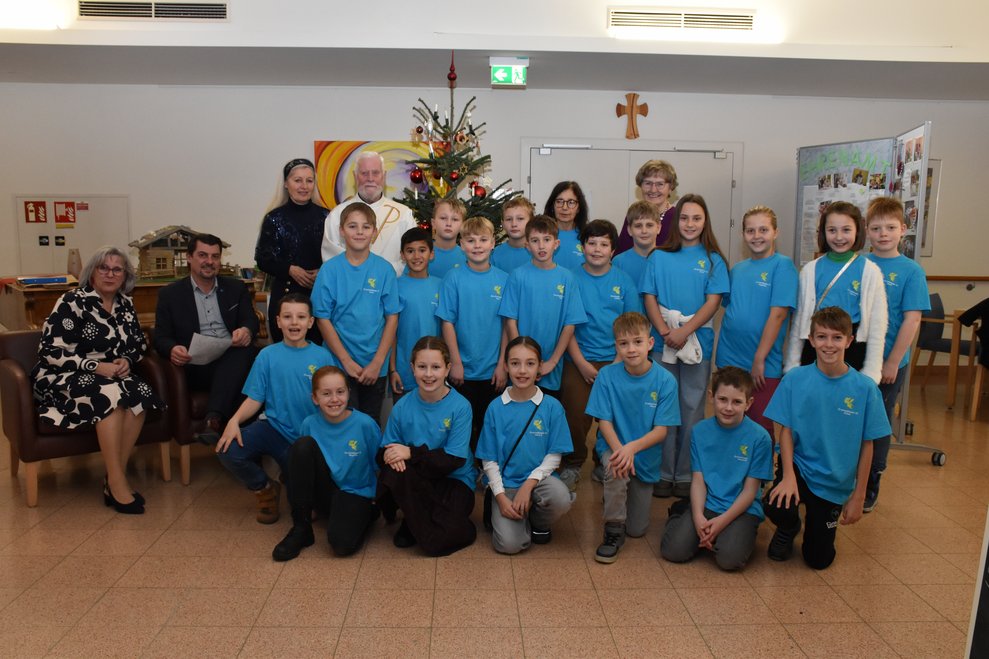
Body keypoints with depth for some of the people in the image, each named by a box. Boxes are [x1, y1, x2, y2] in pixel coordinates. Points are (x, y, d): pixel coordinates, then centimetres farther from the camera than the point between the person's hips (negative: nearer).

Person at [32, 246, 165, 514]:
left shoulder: (125, 304, 7)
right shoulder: (72, 301, -10)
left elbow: (139, 344, 14)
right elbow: (51, 351, -15)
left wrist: (126, 360, -9)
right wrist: (95, 366, -23)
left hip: (111, 375, 5)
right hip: (65, 378, -5)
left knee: (139, 395, -28)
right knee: (110, 395, -34)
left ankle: (115, 477, -21)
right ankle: (117, 483, -28)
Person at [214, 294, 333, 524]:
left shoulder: (322, 356, -2)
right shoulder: (267, 355, 0)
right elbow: (254, 399, -1)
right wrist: (234, 420, -20)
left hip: (310, 436, -1)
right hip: (274, 428, 1)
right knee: (228, 450, -23)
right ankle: (265, 489, 7)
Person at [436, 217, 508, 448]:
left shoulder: (503, 279, -1)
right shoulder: (454, 278, -6)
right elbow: (448, 323, -6)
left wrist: (502, 365, -3)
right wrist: (455, 363, -9)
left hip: (493, 371, 2)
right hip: (463, 369, -1)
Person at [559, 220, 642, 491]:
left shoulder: (623, 281, 3)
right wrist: (581, 363, -9)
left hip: (615, 360, 1)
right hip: (578, 361, -1)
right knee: (576, 417, -1)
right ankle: (572, 465, 22)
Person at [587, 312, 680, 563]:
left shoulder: (665, 380, -15)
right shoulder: (607, 375, -13)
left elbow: (661, 430, -15)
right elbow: (604, 421, -11)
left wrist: (632, 447, -32)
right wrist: (618, 449, -30)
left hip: (646, 456, 1)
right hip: (613, 446, -1)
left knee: (637, 530, 6)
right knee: (616, 469, -38)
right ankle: (613, 531, -15)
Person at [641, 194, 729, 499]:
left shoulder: (713, 260, 4)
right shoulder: (659, 257, 6)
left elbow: (713, 302, -5)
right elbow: (649, 297, 1)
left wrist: (685, 331, -17)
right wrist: (665, 331, -13)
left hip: (697, 342, 0)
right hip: (662, 342, 1)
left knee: (692, 408, 6)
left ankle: (685, 475, 16)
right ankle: (664, 473, 15)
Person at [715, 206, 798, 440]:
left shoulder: (782, 265, -8)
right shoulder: (737, 269, 9)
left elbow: (778, 314, -14)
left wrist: (759, 359, -16)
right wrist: (722, 354, 9)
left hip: (764, 366, -5)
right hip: (729, 360, 5)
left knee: (760, 427, 5)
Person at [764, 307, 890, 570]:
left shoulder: (865, 388, -11)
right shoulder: (794, 379, -11)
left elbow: (867, 446, -5)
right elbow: (786, 431, -7)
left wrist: (858, 496, -2)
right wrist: (788, 476, -19)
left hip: (835, 483, 1)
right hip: (798, 466, -1)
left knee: (819, 559, 6)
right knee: (776, 506, -33)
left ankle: (815, 519, 41)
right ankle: (788, 529, 6)